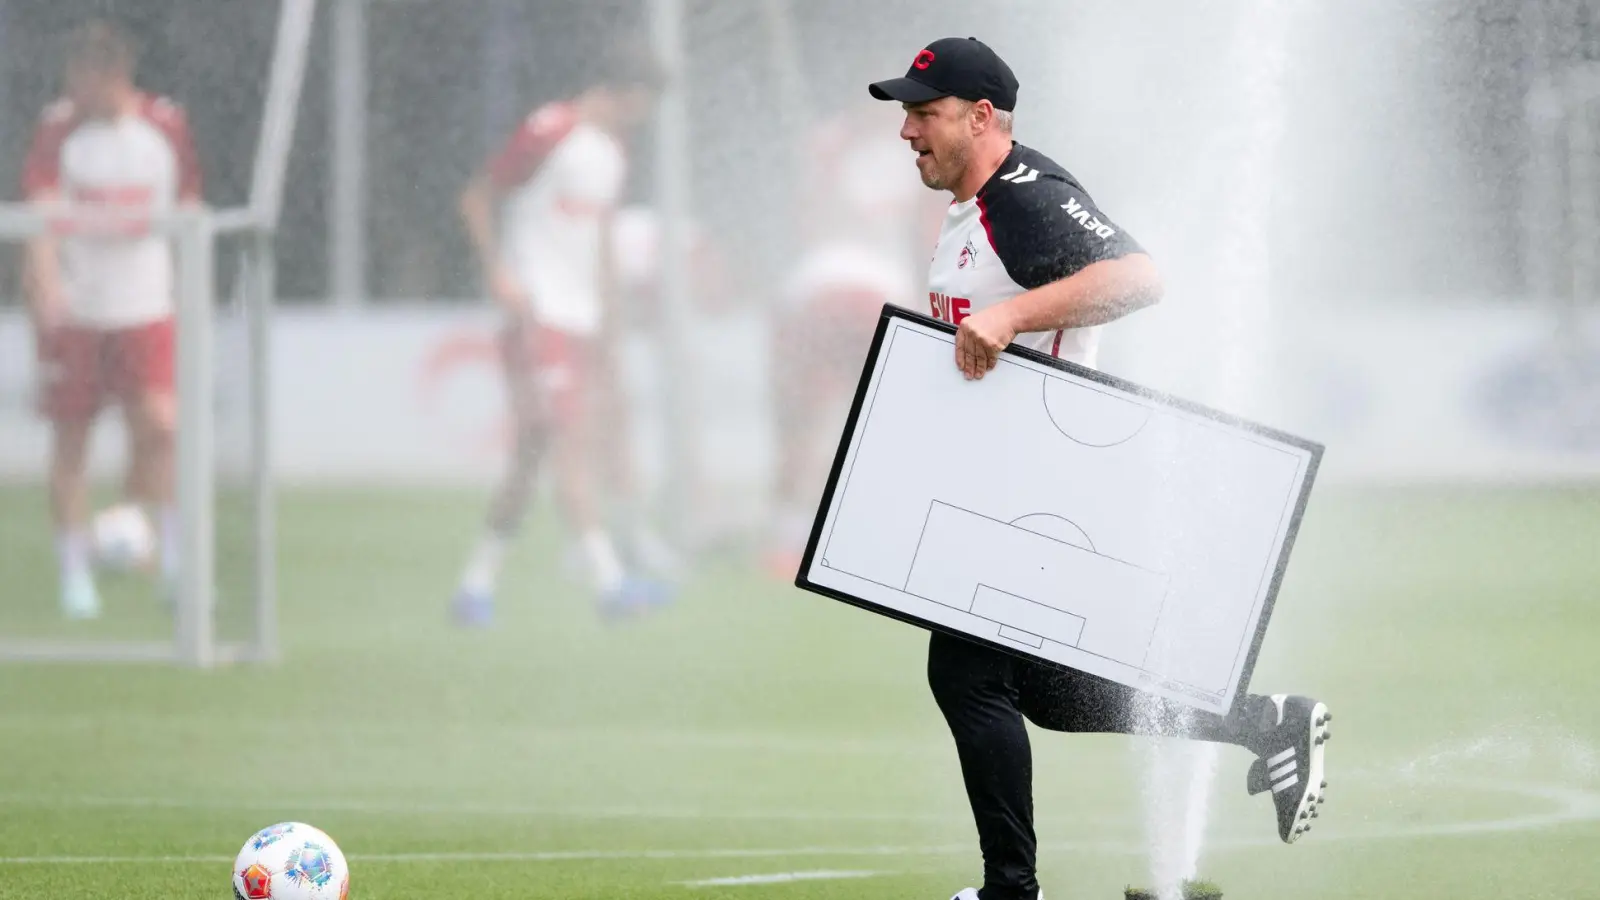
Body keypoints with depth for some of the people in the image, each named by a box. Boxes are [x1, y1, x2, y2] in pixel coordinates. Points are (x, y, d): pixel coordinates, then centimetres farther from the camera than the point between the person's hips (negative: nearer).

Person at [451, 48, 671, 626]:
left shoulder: (612, 154, 19)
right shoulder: (549, 134, -8)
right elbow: (477, 197, -7)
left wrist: (607, 331, 24)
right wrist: (499, 271, -17)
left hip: (580, 320, 9)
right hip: (538, 315, -9)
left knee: (531, 457, 7)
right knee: (573, 443, -15)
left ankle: (477, 586, 12)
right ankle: (609, 581, -23)